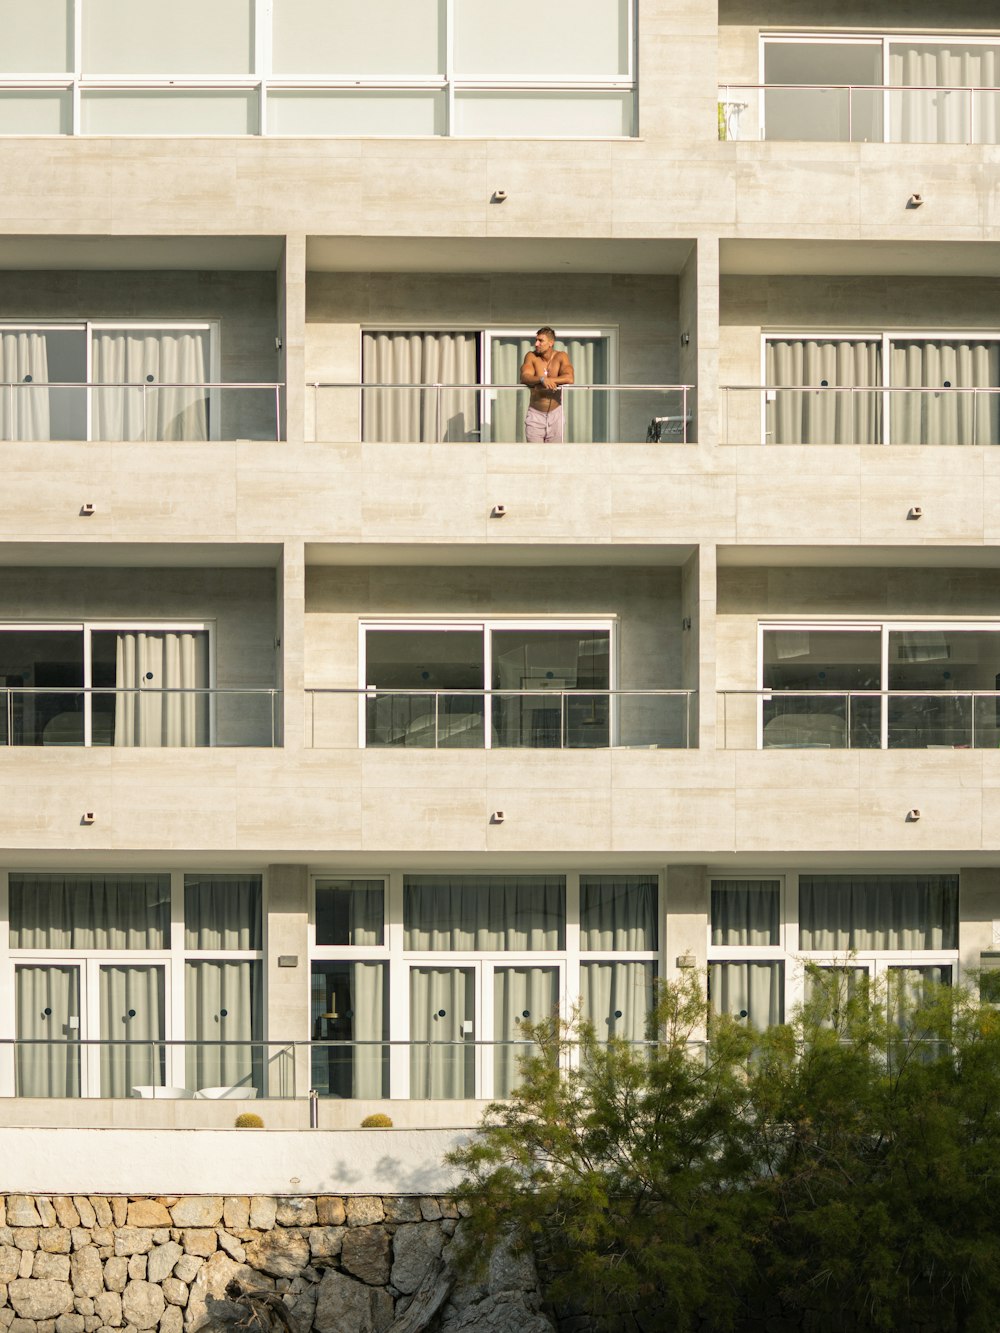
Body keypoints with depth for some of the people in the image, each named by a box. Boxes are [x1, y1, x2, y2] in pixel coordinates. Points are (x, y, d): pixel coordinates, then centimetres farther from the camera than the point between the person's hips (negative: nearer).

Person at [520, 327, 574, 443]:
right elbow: (524, 377, -18)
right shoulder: (531, 356, -1)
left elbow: (569, 378, -18)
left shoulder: (561, 357, -2)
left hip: (555, 413, 0)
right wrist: (542, 379, -35)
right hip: (535, 414, 0)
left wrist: (548, 380, -24)